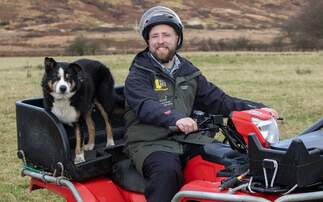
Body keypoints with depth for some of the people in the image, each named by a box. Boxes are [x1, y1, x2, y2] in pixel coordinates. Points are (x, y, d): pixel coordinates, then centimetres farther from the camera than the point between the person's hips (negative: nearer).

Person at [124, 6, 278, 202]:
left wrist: (256, 108, 3)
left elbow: (217, 100, 15)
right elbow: (146, 106, -20)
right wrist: (175, 118, -41)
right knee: (167, 171, -36)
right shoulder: (137, 77, -1)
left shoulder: (189, 73, 17)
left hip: (187, 138, 5)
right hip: (150, 142, -4)